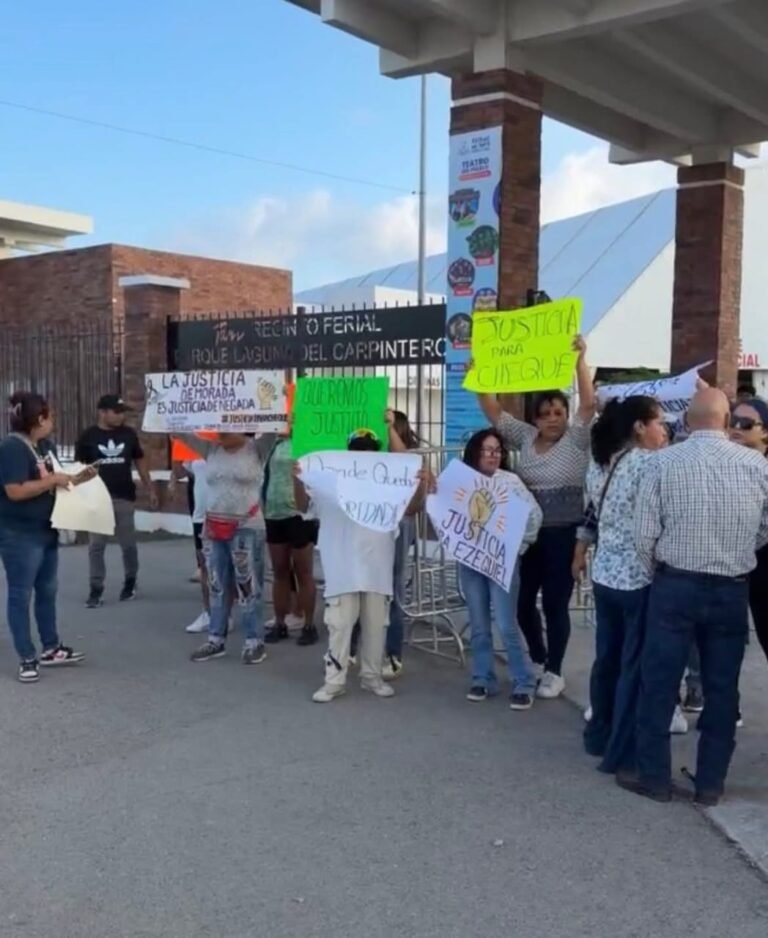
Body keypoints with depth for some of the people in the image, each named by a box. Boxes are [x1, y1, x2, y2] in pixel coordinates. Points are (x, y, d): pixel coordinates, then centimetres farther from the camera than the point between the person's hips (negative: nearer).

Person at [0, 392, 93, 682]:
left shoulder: (46, 445, 8)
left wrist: (78, 478, 4)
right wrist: (52, 479, -22)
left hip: (46, 530, 9)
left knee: (47, 591, 18)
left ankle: (51, 649, 30)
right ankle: (27, 659, 9)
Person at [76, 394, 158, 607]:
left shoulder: (128, 434, 5)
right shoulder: (88, 436, -2)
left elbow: (140, 462, 13)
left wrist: (150, 489, 10)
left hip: (125, 498, 2)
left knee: (128, 544, 9)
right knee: (96, 545, 1)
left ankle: (130, 582, 27)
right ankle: (96, 590, 7)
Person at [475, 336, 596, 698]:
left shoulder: (577, 439, -4)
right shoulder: (525, 437, 7)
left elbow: (588, 402, -18)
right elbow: (494, 412, 5)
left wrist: (580, 360, -27)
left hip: (563, 535, -4)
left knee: (555, 603, 2)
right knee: (522, 600, 11)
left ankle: (554, 672, 16)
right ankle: (538, 659, 34)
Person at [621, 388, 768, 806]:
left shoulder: (664, 463, -8)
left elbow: (644, 535, -9)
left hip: (675, 586, -2)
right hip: (732, 590, 2)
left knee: (659, 684, 9)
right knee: (721, 689, 12)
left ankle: (653, 776, 18)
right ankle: (710, 783, 22)